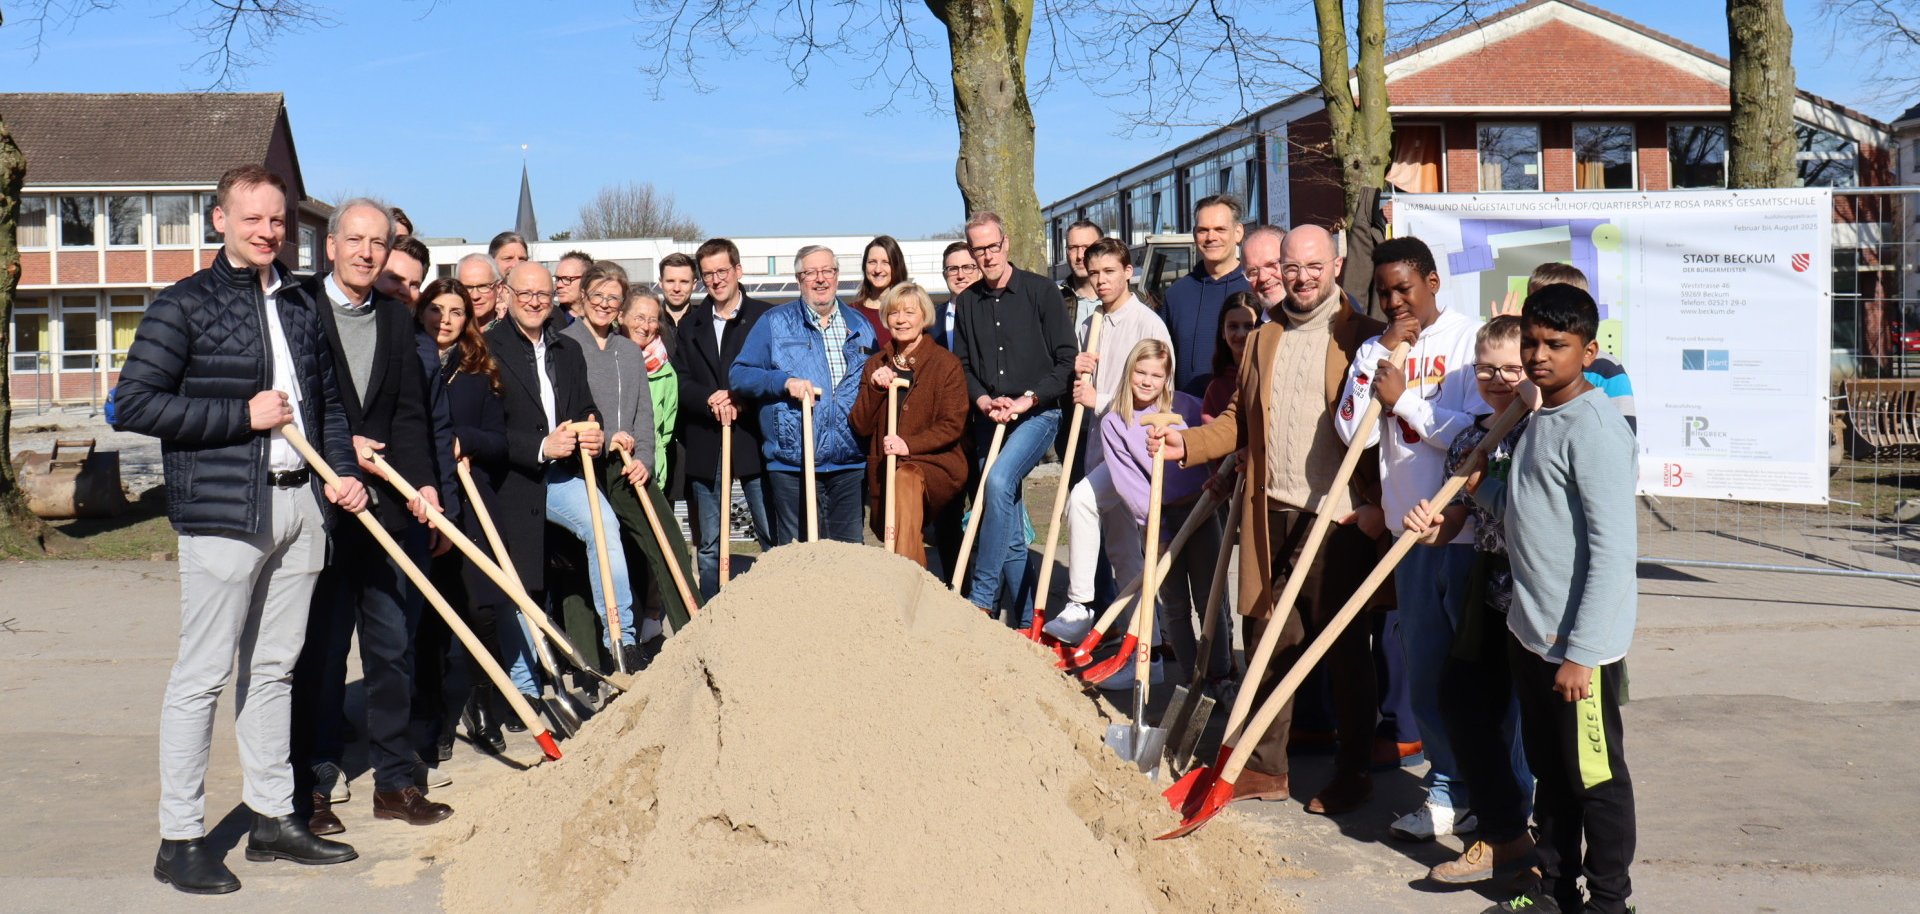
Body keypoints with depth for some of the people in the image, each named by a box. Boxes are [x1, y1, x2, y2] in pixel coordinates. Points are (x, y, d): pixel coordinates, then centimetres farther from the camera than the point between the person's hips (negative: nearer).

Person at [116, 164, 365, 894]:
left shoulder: (300, 306, 16)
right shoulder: (183, 305, -4)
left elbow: (327, 400, 23)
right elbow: (133, 403, -11)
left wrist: (343, 471, 6)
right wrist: (242, 415, -14)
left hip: (300, 503, 6)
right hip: (223, 508, -6)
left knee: (274, 667, 13)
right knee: (203, 672, -3)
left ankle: (273, 816, 22)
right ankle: (180, 839, 6)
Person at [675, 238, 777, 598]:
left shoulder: (765, 316, 1)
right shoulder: (691, 324, 14)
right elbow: (680, 381, 6)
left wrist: (738, 400, -16)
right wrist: (710, 400, -13)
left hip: (754, 439, -3)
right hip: (705, 443, 4)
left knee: (774, 536, -2)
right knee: (709, 544, 9)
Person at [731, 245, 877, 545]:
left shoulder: (860, 326, 15)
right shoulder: (775, 323, 4)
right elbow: (738, 375, -1)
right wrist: (785, 382, -16)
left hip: (850, 463, 3)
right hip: (792, 462, -3)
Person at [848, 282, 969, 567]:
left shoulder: (946, 364, -1)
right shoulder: (876, 365, 13)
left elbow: (953, 425, -8)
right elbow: (860, 426, 7)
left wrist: (909, 445, -21)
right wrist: (874, 388, -10)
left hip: (936, 465, -6)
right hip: (884, 472, 6)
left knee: (906, 479, -36)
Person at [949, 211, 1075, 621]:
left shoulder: (1041, 291, -2)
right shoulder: (966, 303, 11)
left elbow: (1067, 359, -4)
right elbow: (962, 365, 13)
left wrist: (1028, 399, -14)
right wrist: (984, 401, -6)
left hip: (1037, 413, -5)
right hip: (990, 419, 5)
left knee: (999, 480, -30)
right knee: (1010, 533, 6)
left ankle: (982, 597, -26)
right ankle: (1024, 620, 15)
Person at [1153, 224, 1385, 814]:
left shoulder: (1361, 336, -3)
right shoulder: (1261, 341, 16)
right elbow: (1239, 422, 19)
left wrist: (1377, 506, -15)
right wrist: (1188, 444, 2)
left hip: (1337, 520, -5)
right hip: (1270, 517, 5)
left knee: (1343, 649, 5)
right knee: (1267, 642, 11)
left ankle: (1352, 772, 18)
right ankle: (1266, 766, 23)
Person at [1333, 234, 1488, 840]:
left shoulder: (1469, 339, -6)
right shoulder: (1375, 351, 10)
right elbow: (1353, 432, -2)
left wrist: (1405, 398, -12)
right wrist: (1380, 357, -7)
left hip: (1470, 533, -6)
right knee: (1425, 670, 12)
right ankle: (1449, 791, 24)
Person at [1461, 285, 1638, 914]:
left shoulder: (1596, 428, -19)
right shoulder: (1539, 420, 10)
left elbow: (1612, 550, -22)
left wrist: (1580, 652, -22)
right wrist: (1479, 484, 10)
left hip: (1579, 644, -9)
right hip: (1530, 631, 9)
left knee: (1594, 777, 6)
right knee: (1549, 769, 20)